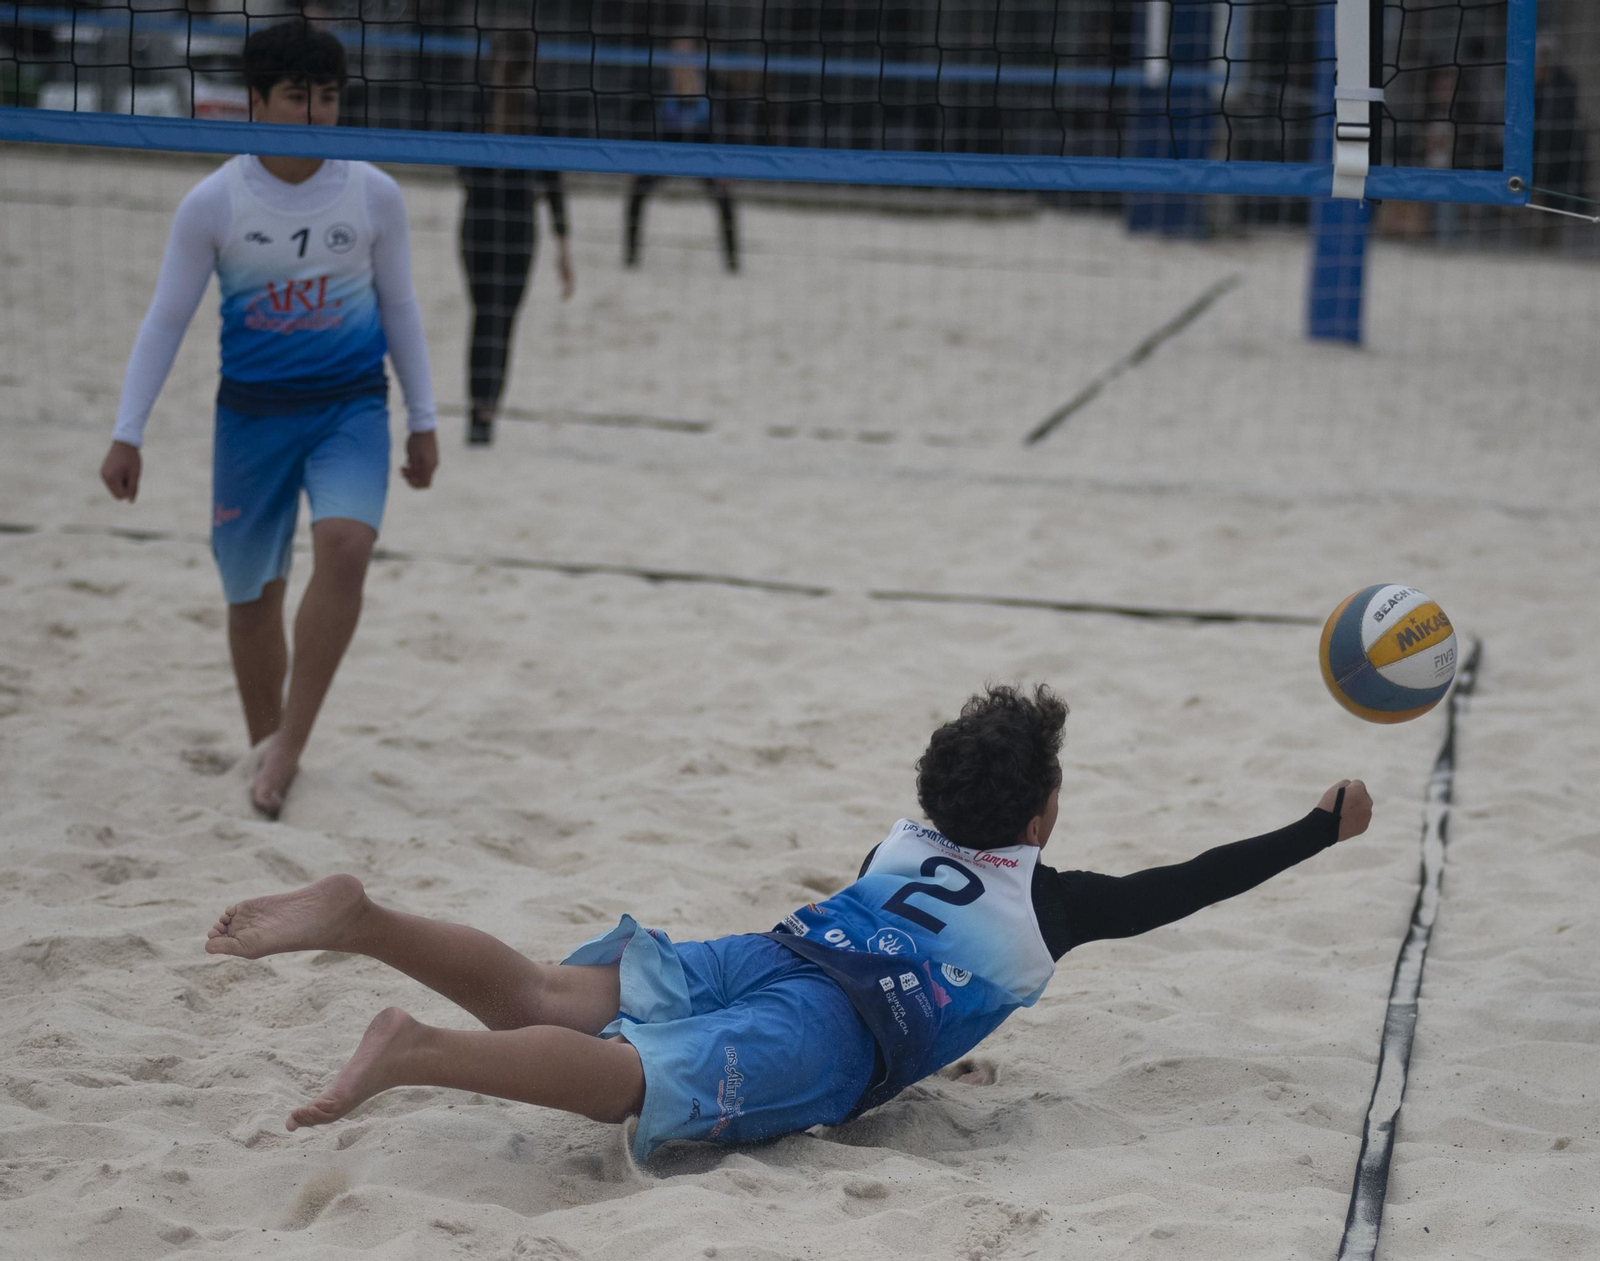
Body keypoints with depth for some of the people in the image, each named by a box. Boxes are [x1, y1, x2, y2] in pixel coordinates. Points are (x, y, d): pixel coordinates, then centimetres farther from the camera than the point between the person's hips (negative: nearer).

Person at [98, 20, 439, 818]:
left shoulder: (374, 195, -2)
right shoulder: (213, 202, -6)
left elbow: (399, 306, 10)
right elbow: (165, 319, 0)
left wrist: (422, 420, 10)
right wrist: (126, 435, -3)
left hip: (351, 407, 0)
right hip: (252, 413, 0)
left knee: (346, 545, -26)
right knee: (252, 593, 8)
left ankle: (289, 741, -17)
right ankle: (266, 747, 29)